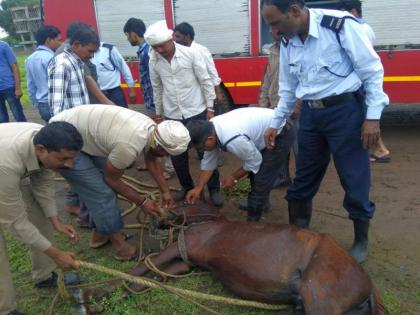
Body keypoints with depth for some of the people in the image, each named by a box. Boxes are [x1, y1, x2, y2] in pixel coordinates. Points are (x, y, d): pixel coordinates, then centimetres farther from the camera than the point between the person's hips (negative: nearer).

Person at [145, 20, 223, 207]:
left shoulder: (191, 54, -11)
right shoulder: (153, 62, -2)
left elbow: (205, 82, -7)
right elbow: (157, 89, 10)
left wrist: (210, 108, -7)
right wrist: (158, 113, 14)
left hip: (196, 112, -3)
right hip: (172, 116, 3)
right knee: (177, 155, 11)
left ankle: (214, 189, 19)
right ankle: (186, 186, 32)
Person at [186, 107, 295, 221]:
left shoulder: (233, 140, -37)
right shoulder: (210, 129, -10)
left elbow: (255, 161, -20)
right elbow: (208, 161, 2)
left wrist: (234, 178, -7)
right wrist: (198, 188, 4)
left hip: (280, 136, -9)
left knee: (260, 181, -8)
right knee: (255, 170, 25)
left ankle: (252, 221, 10)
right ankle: (262, 202, 47)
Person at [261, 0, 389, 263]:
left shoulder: (341, 25, -16)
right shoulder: (287, 42, 3)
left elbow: (372, 71, -10)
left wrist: (373, 117, -13)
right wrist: (275, 124, 16)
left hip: (345, 110, -5)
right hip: (310, 113, 6)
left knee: (355, 181, 5)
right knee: (303, 180, 13)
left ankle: (361, 242, 27)